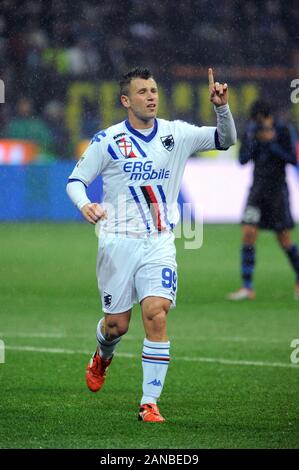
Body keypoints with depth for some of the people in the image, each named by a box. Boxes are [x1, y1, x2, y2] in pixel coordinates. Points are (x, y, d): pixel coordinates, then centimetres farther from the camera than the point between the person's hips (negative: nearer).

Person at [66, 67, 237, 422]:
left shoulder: (176, 134, 4)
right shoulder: (107, 141, -3)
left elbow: (225, 140, 4)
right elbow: (75, 180, 2)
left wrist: (221, 107, -15)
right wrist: (84, 205, -19)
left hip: (159, 243, 1)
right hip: (118, 242, -1)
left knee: (156, 315, -17)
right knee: (117, 324, 5)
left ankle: (150, 403, -11)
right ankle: (103, 356, 44)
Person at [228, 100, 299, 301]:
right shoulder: (252, 130, 2)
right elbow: (243, 159, -2)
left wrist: (271, 143, -19)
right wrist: (255, 140, -17)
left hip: (278, 189, -3)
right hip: (258, 188, 3)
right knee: (248, 233, -11)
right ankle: (247, 288, -10)